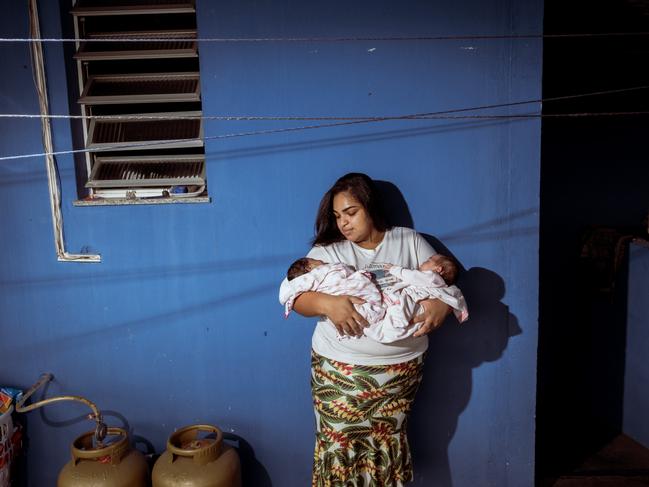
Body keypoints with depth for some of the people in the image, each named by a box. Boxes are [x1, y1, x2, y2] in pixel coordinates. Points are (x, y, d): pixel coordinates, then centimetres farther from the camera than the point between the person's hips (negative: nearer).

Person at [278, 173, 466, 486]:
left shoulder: (410, 242, 4)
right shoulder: (327, 251, 1)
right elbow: (297, 297, -7)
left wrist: (442, 303, -19)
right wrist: (326, 303, -27)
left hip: (401, 368, 1)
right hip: (339, 370, 0)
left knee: (387, 446, 9)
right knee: (339, 446, 5)